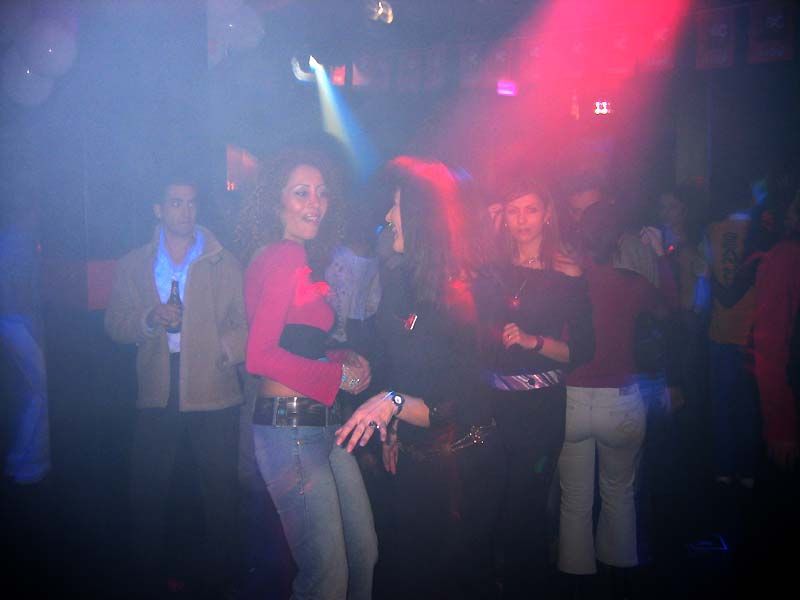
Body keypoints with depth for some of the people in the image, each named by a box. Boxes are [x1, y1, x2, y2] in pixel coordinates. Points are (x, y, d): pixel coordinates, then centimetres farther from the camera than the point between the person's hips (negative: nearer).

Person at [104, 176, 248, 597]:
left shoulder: (225, 264, 7)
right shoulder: (132, 266, 12)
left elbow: (245, 322, 3)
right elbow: (114, 324, 6)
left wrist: (224, 351, -15)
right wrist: (149, 320, -13)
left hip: (214, 397, -1)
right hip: (157, 398, 2)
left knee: (220, 491, 4)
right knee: (147, 491, 7)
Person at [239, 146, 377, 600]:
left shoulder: (298, 259, 14)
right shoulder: (284, 257, -14)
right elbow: (261, 356, -22)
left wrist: (341, 357, 1)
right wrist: (339, 375, -12)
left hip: (322, 423, 9)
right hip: (292, 428, -9)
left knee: (364, 555, 18)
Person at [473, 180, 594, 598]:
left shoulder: (567, 275, -1)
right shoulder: (493, 269, 6)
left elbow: (583, 350, -4)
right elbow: (477, 331, 12)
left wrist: (534, 341, -16)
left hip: (542, 404, -2)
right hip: (495, 399, 3)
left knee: (527, 499, 4)